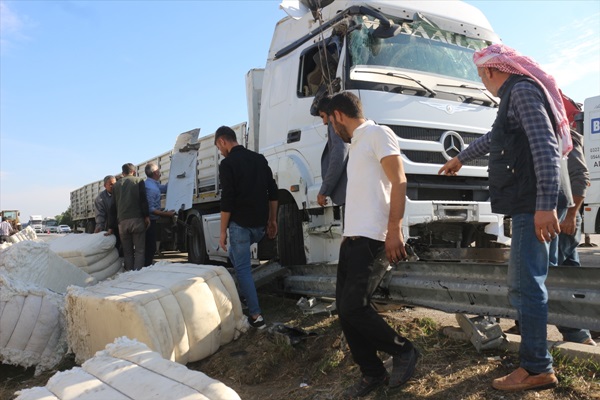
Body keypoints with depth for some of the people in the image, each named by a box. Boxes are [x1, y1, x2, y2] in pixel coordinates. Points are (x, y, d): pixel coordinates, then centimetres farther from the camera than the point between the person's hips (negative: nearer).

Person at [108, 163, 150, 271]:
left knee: (127, 252, 8)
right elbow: (143, 200, -5)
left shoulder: (116, 185, 19)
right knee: (139, 250, -2)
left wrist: (111, 227, 19)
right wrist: (146, 216, -3)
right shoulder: (138, 181, 8)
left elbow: (113, 207, 18)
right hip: (137, 219, -3)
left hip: (122, 222, 3)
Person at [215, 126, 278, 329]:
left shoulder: (227, 163, -9)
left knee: (242, 268, 1)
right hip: (260, 224, 7)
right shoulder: (259, 158, 11)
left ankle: (256, 316, -1)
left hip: (240, 224, -7)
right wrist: (272, 220, 17)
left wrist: (223, 231, -8)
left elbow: (227, 201, -15)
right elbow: (273, 192, 11)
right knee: (236, 256, 29)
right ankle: (244, 294, 29)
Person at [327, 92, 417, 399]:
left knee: (353, 307, -11)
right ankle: (372, 373, 19)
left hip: (373, 239, -9)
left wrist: (394, 230, -21)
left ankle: (403, 351, 12)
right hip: (353, 239, 9)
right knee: (344, 308, 7)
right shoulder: (356, 144, 23)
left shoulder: (377, 133, -3)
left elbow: (399, 182, -13)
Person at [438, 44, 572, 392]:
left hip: (533, 205, -10)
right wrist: (460, 158, 54)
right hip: (528, 204, 10)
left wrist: (546, 204, -27)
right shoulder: (516, 95, 24)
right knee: (524, 284, 12)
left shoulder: (523, 90, -8)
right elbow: (493, 139, 40)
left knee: (526, 285, -8)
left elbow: (546, 147, -20)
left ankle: (537, 369, 0)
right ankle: (535, 358, 20)